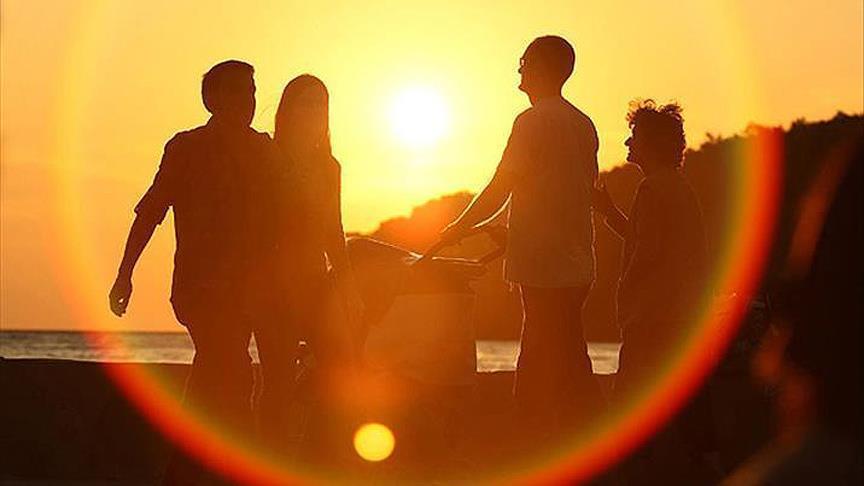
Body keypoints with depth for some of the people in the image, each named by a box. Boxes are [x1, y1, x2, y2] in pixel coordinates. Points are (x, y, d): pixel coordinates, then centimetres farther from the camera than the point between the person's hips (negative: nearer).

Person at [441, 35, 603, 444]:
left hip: (543, 268, -8)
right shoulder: (583, 124, 15)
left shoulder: (533, 121, -10)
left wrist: (458, 228, 3)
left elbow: (500, 189, -11)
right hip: (576, 265, 8)